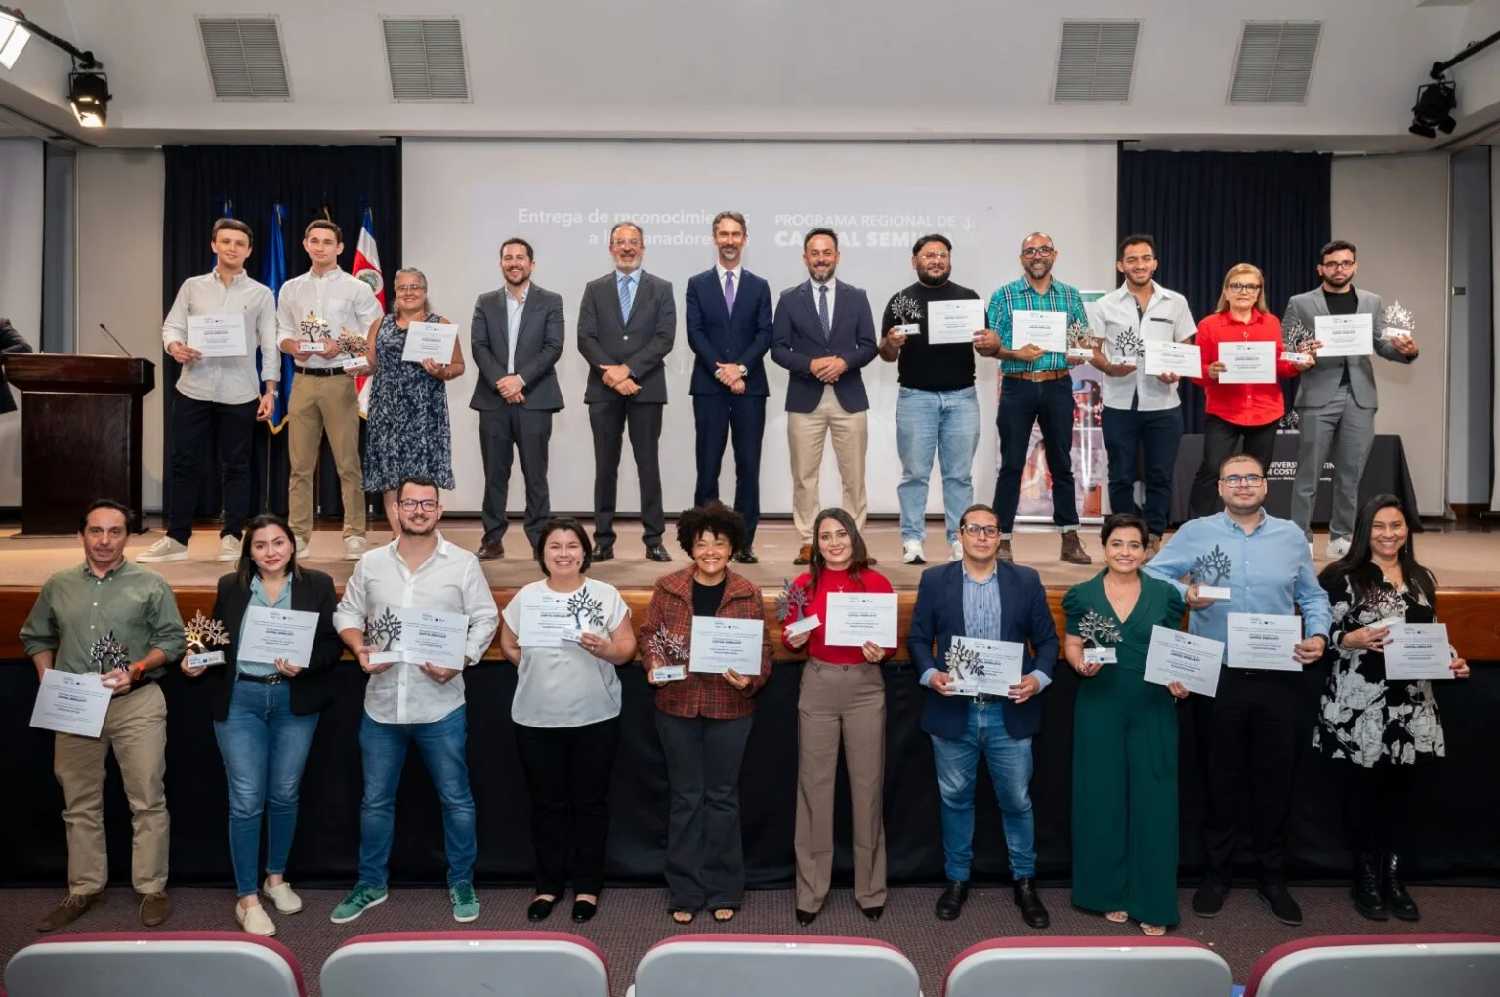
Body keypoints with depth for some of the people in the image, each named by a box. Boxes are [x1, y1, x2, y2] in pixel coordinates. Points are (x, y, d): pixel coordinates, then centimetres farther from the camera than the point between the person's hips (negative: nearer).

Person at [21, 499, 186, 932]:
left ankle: (152, 889, 10)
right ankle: (85, 890, 24)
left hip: (137, 704, -3)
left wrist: (136, 670, -15)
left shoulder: (151, 585, 0)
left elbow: (173, 640, -1)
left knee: (148, 801, 0)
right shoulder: (58, 586, 10)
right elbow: (36, 637, 19)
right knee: (80, 804, 12)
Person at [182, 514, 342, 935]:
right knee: (246, 801, -1)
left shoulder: (317, 585, 1)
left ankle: (276, 879, 33)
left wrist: (304, 665, -19)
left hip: (295, 702, 0)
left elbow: (332, 644, -2)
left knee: (284, 795, 13)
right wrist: (197, 661, -10)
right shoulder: (230, 587, 6)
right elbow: (214, 639, 10)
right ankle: (247, 898, 11)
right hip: (239, 702, 0)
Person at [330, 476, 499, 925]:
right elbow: (347, 613, 10)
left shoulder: (463, 563, -4)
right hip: (381, 705, 3)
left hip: (441, 706, -2)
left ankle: (462, 883, 26)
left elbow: (485, 619, -3)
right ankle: (370, 884, 33)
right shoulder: (371, 563, 4)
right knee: (375, 800, 15)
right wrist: (360, 649, -9)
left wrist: (460, 661, -17)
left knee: (455, 798, 8)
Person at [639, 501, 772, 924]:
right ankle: (685, 892, 22)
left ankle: (723, 890, 24)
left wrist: (751, 679, -17)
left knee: (722, 796, 10)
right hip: (677, 707, 0)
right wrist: (653, 665, -13)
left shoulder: (748, 593, -2)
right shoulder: (667, 588, -1)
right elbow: (649, 634, 5)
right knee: (685, 797, 9)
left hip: (729, 709, 0)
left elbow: (763, 648, 1)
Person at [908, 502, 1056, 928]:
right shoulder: (934, 580, 2)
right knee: (955, 799, 13)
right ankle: (956, 879, 29)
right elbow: (918, 638, 3)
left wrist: (1038, 677, -13)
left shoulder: (1026, 580, 2)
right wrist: (930, 674, -14)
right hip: (953, 711, 0)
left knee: (1017, 801, 10)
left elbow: (1047, 639, 4)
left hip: (1010, 712, 0)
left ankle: (1025, 882, 28)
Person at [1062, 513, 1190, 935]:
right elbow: (1071, 646, 5)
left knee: (1152, 800, 1)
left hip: (1152, 709, 0)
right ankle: (1111, 892, 19)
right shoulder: (1083, 595, 3)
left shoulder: (1164, 594, 4)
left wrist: (1179, 678, -11)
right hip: (1099, 708, 0)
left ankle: (1152, 902, 11)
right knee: (1103, 798, 5)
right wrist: (1081, 663, -16)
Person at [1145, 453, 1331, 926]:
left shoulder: (1291, 536, 7)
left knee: (1275, 782, 11)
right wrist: (1185, 594, -16)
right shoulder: (1195, 533, 0)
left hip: (1278, 680, 2)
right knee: (1220, 780, 11)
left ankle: (1273, 877, 27)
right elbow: (1152, 575, 1)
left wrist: (1318, 635, -4)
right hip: (1218, 679, -2)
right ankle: (1216, 873, 26)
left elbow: (1312, 596, 13)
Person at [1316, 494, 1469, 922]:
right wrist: (1352, 639, -25)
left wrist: (1451, 661, -1)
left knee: (1403, 788, 9)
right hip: (1360, 702, -5)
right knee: (1363, 787, 5)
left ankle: (1395, 878, 21)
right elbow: (1321, 633, -7)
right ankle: (1366, 878, 18)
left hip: (1412, 703, 5)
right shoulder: (1343, 576, -6)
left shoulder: (1422, 578, 11)